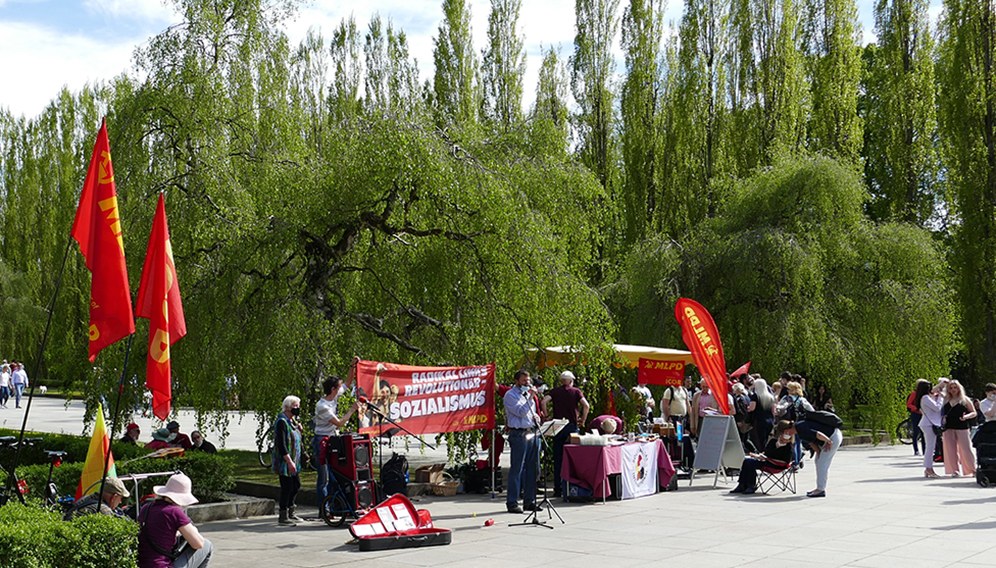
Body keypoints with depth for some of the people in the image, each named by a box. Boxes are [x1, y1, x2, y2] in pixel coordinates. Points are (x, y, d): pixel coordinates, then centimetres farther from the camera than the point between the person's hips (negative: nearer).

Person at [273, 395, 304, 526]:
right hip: (284, 462, -10)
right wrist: (290, 462, -25)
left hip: (293, 461, 10)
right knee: (287, 488, -6)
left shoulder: (292, 420, 14)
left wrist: (299, 429, 5)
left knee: (296, 485, 15)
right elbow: (281, 445, -22)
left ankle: (290, 513, 28)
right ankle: (283, 517, 2)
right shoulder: (282, 422, -16)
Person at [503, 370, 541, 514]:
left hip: (533, 433, 8)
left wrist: (536, 416, 9)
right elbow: (521, 412, -15)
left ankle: (529, 501, 17)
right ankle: (512, 503, -1)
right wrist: (530, 398, -17)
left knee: (532, 469, 10)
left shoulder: (527, 393, 20)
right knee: (517, 469, -5)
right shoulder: (510, 395, -5)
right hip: (519, 435, -8)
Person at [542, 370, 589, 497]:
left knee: (558, 458, 4)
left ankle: (557, 489, 3)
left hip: (557, 425, 1)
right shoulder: (576, 391, 5)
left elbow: (544, 401, -9)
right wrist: (582, 420, 2)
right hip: (572, 425, -1)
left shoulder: (555, 391, 7)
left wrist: (547, 416, 0)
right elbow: (586, 405, -8)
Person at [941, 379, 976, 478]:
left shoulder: (964, 399, 4)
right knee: (951, 450, 2)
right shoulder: (946, 400, 11)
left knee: (965, 449, -5)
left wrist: (966, 417, -14)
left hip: (962, 428, -3)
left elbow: (974, 413, 4)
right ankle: (954, 470, 8)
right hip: (949, 428, 3)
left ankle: (973, 470, 5)